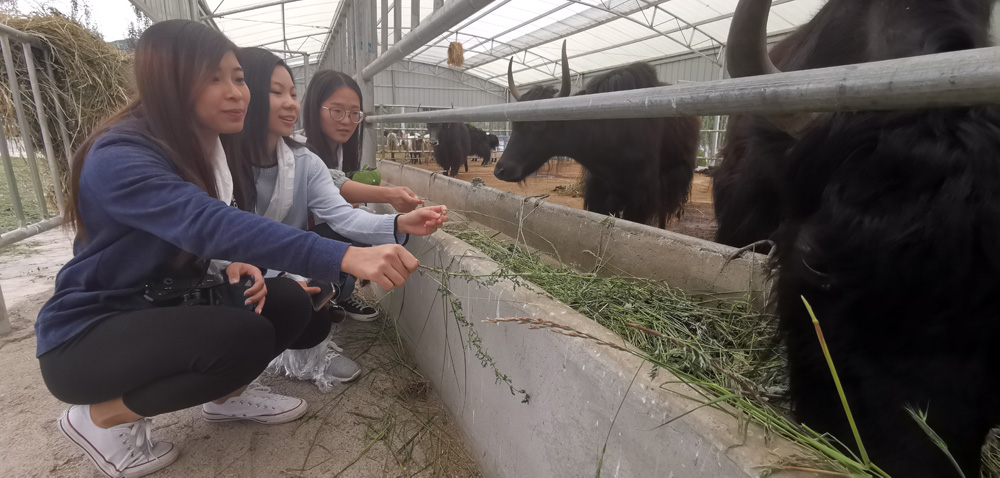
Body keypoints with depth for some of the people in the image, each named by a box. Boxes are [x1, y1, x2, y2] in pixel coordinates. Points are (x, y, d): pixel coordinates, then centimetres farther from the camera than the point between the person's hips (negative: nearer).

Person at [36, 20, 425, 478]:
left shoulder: (208, 148, 0)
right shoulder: (119, 159, -27)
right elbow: (209, 224, -44)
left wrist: (235, 264, -17)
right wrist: (347, 257, -56)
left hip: (159, 307, 7)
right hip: (87, 335, -7)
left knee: (288, 302, -11)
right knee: (246, 336, -30)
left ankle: (226, 394, 16)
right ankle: (102, 417, -3)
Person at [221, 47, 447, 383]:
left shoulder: (304, 162, -5)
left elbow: (341, 215, -19)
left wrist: (399, 224, -37)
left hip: (288, 268, 5)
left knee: (337, 238, -17)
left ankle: (309, 345, 6)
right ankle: (307, 350, 6)